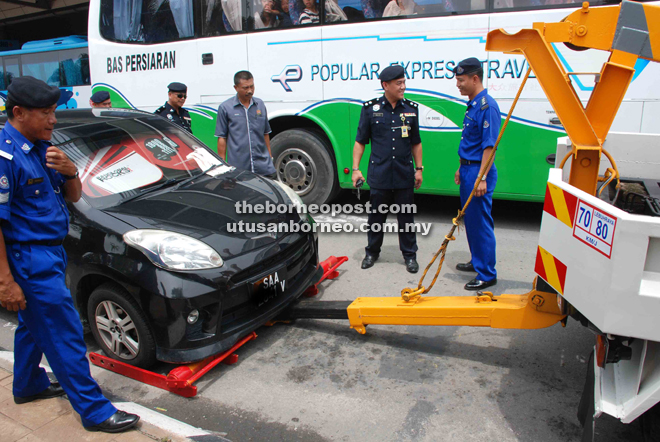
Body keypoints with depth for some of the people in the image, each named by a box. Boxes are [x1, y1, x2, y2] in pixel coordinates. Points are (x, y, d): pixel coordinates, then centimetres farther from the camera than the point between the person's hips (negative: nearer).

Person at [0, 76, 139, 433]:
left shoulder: (41, 147, 8)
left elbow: (73, 197, 12)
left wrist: (70, 172, -10)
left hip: (49, 252, 9)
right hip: (30, 260, -9)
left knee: (34, 323, 25)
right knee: (64, 335, -3)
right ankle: (95, 411, 8)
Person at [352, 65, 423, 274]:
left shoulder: (411, 109, 6)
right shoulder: (370, 108, -1)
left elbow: (416, 143, 12)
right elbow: (360, 141, 2)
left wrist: (419, 168, 7)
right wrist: (355, 168, -4)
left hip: (404, 175, 1)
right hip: (379, 174, -1)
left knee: (406, 217, 8)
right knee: (376, 215, 10)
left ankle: (410, 255, 22)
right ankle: (372, 252, 28)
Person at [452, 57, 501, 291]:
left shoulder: (487, 106, -17)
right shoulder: (473, 105, 13)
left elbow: (489, 145, -21)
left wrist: (482, 178, -24)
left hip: (479, 171, -10)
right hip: (468, 169, 10)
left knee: (481, 222, -4)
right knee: (470, 219, 18)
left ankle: (487, 274, 6)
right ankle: (477, 262, 33)